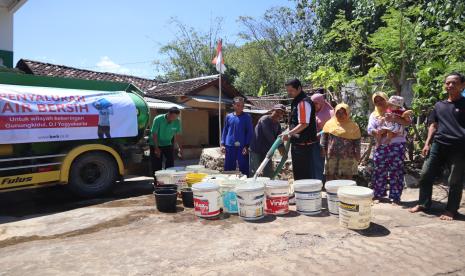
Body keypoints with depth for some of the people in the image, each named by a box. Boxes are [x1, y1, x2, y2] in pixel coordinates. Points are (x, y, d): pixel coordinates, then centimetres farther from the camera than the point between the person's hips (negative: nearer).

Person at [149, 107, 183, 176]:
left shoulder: (177, 121, -12)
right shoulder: (158, 119, -23)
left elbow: (177, 135, -3)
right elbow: (154, 134, -19)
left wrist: (179, 148, -9)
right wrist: (156, 148, -21)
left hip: (168, 144, 4)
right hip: (156, 145, -4)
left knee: (170, 162, 1)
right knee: (157, 166, -1)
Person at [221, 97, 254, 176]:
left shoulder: (247, 117, 0)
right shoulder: (228, 116, 8)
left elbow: (250, 132, -1)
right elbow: (225, 131, 13)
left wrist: (247, 146, -9)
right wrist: (222, 144, 5)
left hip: (242, 146, -3)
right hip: (230, 146, 3)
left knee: (244, 168, 1)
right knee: (228, 167, 10)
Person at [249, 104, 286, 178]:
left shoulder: (278, 124, 9)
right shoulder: (264, 119, -14)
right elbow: (269, 135, -22)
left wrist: (282, 148, -15)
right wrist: (278, 147, -22)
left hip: (267, 152, 8)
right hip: (256, 150, -8)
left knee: (269, 174, 10)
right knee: (254, 172, -2)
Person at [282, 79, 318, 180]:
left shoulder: (304, 102, -16)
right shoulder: (296, 101, 14)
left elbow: (304, 124, -22)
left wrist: (289, 133, -22)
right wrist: (290, 135, 12)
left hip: (304, 144, -10)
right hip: (297, 143, 10)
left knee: (305, 174, -2)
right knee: (297, 173, 18)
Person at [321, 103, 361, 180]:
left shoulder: (353, 126, 4)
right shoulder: (330, 123, 6)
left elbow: (357, 141, 5)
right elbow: (324, 136, 9)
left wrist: (357, 154, -1)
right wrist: (323, 149, 1)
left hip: (348, 158, -1)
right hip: (332, 157, 1)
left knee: (347, 179, 5)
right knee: (330, 178, 4)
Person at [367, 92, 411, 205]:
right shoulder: (374, 115, 16)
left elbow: (408, 121, -7)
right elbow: (370, 129, 4)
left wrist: (394, 119, -21)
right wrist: (377, 133, -16)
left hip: (397, 144, -3)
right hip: (381, 146, 3)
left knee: (396, 171, -1)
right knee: (379, 171, 4)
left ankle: (395, 197, 7)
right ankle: (378, 195, 17)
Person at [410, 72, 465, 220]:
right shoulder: (439, 105, 15)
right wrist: (427, 143, 9)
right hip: (438, 145, 4)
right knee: (426, 175, 4)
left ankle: (451, 210, 16)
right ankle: (423, 204, 17)